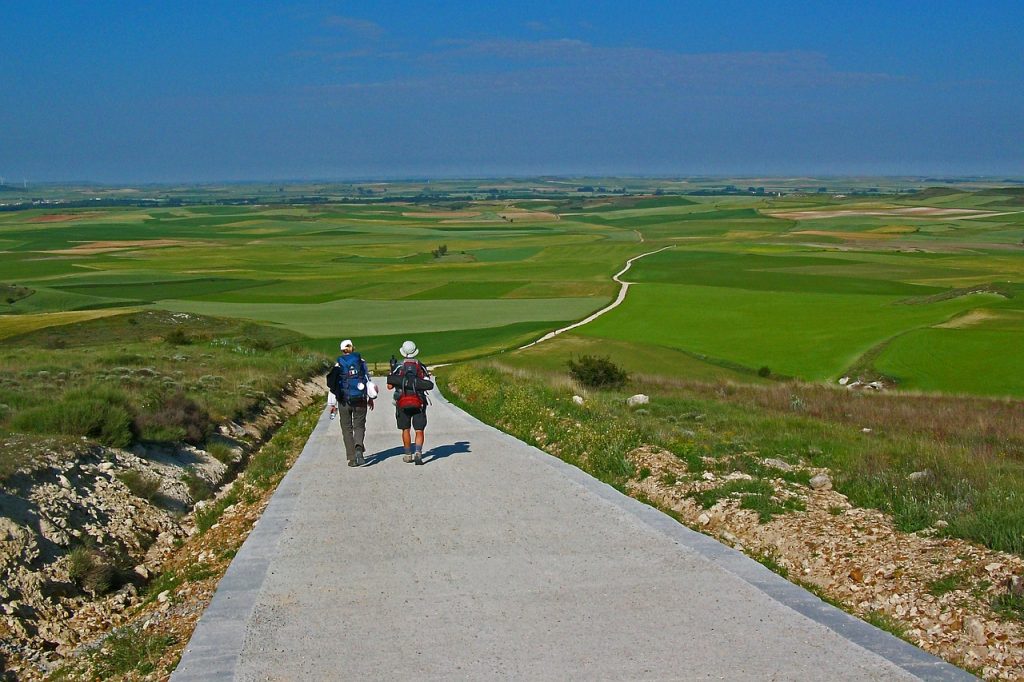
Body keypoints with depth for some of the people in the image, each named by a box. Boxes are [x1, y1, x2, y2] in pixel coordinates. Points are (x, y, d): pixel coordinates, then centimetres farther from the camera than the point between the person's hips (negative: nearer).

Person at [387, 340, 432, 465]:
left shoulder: (398, 367, 0)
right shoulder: (421, 367, 3)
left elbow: (390, 386, -2)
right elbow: (429, 385, -1)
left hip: (402, 403, 0)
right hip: (418, 403, 0)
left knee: (405, 429, 16)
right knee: (419, 431, 0)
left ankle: (408, 455, 21)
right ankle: (418, 452, -22)